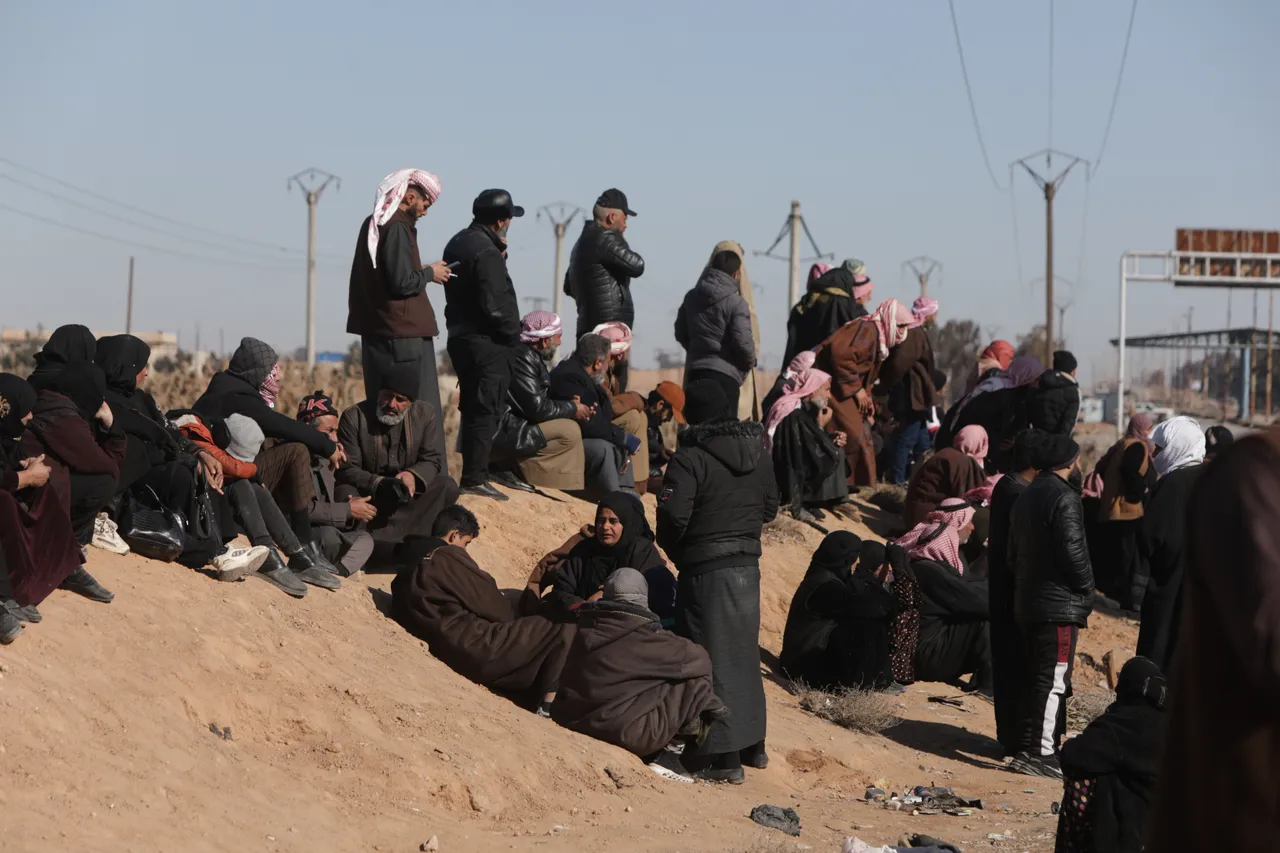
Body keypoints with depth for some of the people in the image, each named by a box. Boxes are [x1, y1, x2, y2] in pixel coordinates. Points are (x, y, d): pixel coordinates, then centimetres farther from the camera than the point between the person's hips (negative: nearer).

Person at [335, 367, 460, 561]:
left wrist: (413, 476, -28)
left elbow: (431, 460, -3)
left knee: (448, 487, -24)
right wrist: (378, 484, -34)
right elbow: (346, 469, -16)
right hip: (368, 494, -3)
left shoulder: (425, 415, -5)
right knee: (345, 494, -35)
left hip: (405, 494, 3)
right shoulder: (354, 417, -13)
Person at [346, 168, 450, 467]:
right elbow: (402, 282, -20)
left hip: (377, 331, 9)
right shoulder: (398, 228, -15)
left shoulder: (372, 224, 13)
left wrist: (421, 272, 13)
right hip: (405, 333, -9)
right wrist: (430, 273, -4)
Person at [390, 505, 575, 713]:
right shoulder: (448, 556, -9)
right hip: (474, 648, -9)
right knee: (564, 629, -6)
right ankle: (550, 703, -9)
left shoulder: (409, 566, 16)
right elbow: (488, 601, -6)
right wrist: (514, 617, 14)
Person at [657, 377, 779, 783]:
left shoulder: (690, 457, -16)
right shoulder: (758, 453, 5)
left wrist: (671, 547, -2)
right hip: (747, 564, 7)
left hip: (705, 569, -7)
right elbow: (770, 507, 14)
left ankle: (724, 755, -2)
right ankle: (752, 744, 28)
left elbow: (673, 515, -21)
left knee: (712, 659, -1)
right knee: (743, 653, 19)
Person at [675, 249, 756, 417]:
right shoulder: (735, 302, -12)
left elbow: (680, 333, 17)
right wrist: (750, 363, 5)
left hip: (695, 371, 7)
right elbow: (743, 343, -16)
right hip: (725, 374, -7)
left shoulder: (691, 297, 10)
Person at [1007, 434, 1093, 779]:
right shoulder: (1064, 497, -14)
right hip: (1060, 603, -9)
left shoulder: (1026, 496, 15)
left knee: (1035, 677, 13)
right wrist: (1087, 591, -5)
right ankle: (1039, 753, -11)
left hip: (1027, 600, 9)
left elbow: (1013, 552, 19)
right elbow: (1072, 551, -18)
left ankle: (1031, 748, 18)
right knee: (1053, 679, -8)